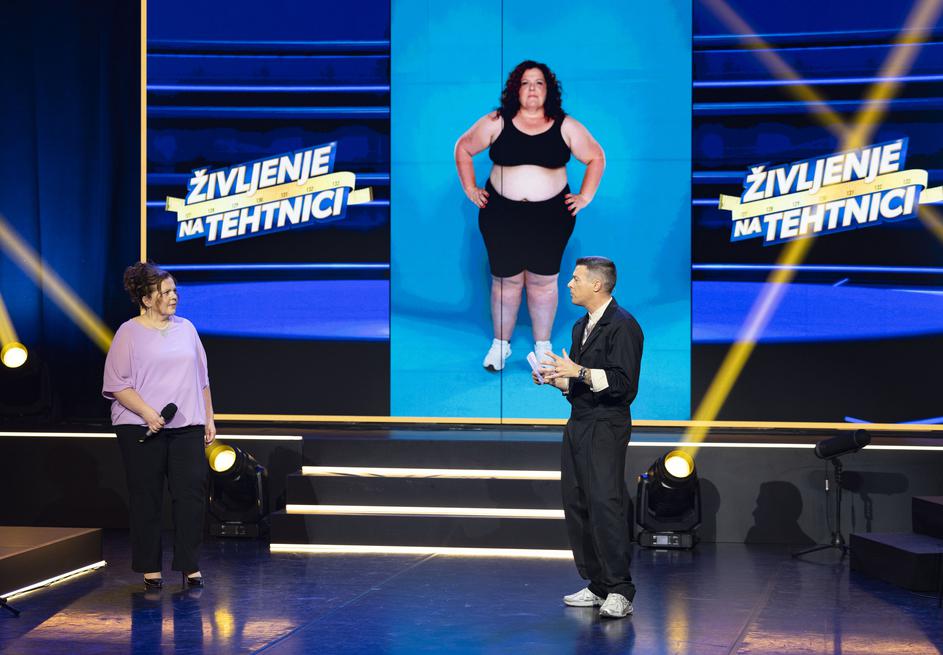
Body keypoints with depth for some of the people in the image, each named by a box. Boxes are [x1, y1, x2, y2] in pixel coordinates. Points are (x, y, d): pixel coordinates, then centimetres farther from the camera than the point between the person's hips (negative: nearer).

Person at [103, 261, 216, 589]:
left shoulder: (186, 328, 13)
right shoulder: (129, 333, -2)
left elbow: (201, 379, 18)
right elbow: (116, 384, -7)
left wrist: (208, 418, 15)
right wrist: (147, 412, -18)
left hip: (187, 427, 4)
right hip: (141, 429, -4)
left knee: (192, 492, -2)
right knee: (147, 499, 2)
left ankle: (190, 565, 5)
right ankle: (149, 567, 11)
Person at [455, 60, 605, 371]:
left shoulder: (566, 126, 0)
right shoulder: (496, 122, -1)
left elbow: (596, 158, 9)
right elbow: (463, 148, 9)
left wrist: (585, 196, 3)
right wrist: (470, 190, 5)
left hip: (551, 216, 0)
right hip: (502, 214, 0)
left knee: (543, 281, 7)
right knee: (506, 280, 6)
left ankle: (543, 345, 20)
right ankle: (500, 344, 22)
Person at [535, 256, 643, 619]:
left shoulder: (622, 326, -11)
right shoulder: (582, 326, 18)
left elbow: (623, 383, -18)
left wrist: (579, 372, -22)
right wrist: (555, 379, 8)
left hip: (606, 427, -9)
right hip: (578, 425, 9)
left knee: (605, 504, -13)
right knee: (576, 505, 8)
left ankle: (619, 591, -10)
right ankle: (597, 586, 15)